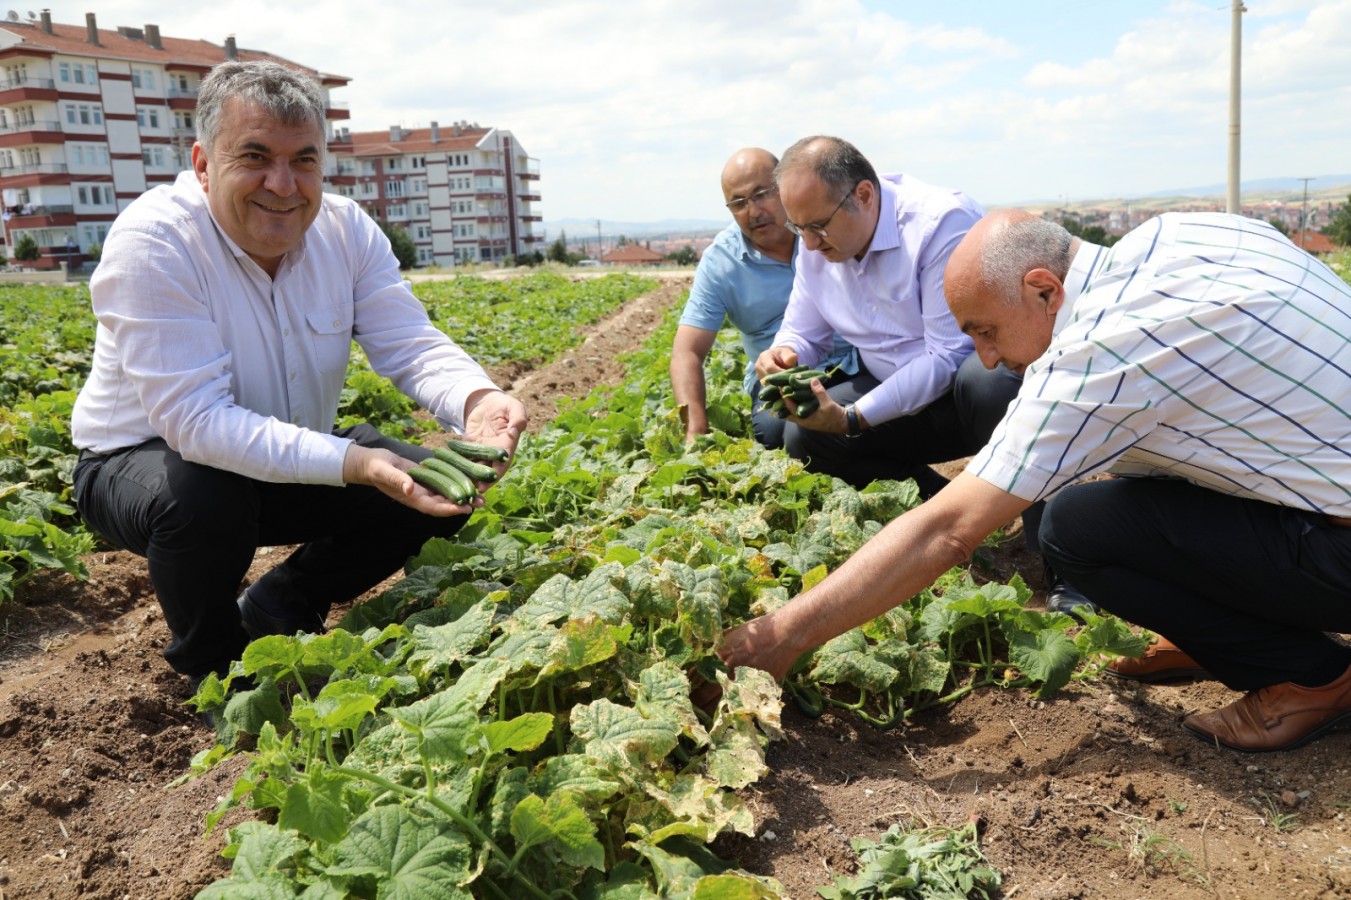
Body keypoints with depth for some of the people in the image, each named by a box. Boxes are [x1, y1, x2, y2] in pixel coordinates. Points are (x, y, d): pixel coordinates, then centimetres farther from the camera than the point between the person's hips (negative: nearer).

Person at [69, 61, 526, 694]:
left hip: (295, 462, 5)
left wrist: (477, 400, -39)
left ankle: (276, 610, 12)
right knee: (203, 497, -38)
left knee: (440, 488, -9)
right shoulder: (152, 244, -26)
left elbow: (413, 347, -15)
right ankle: (211, 661, -3)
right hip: (143, 459, -4)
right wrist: (351, 462, -44)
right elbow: (196, 420, -33)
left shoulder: (346, 230, -10)